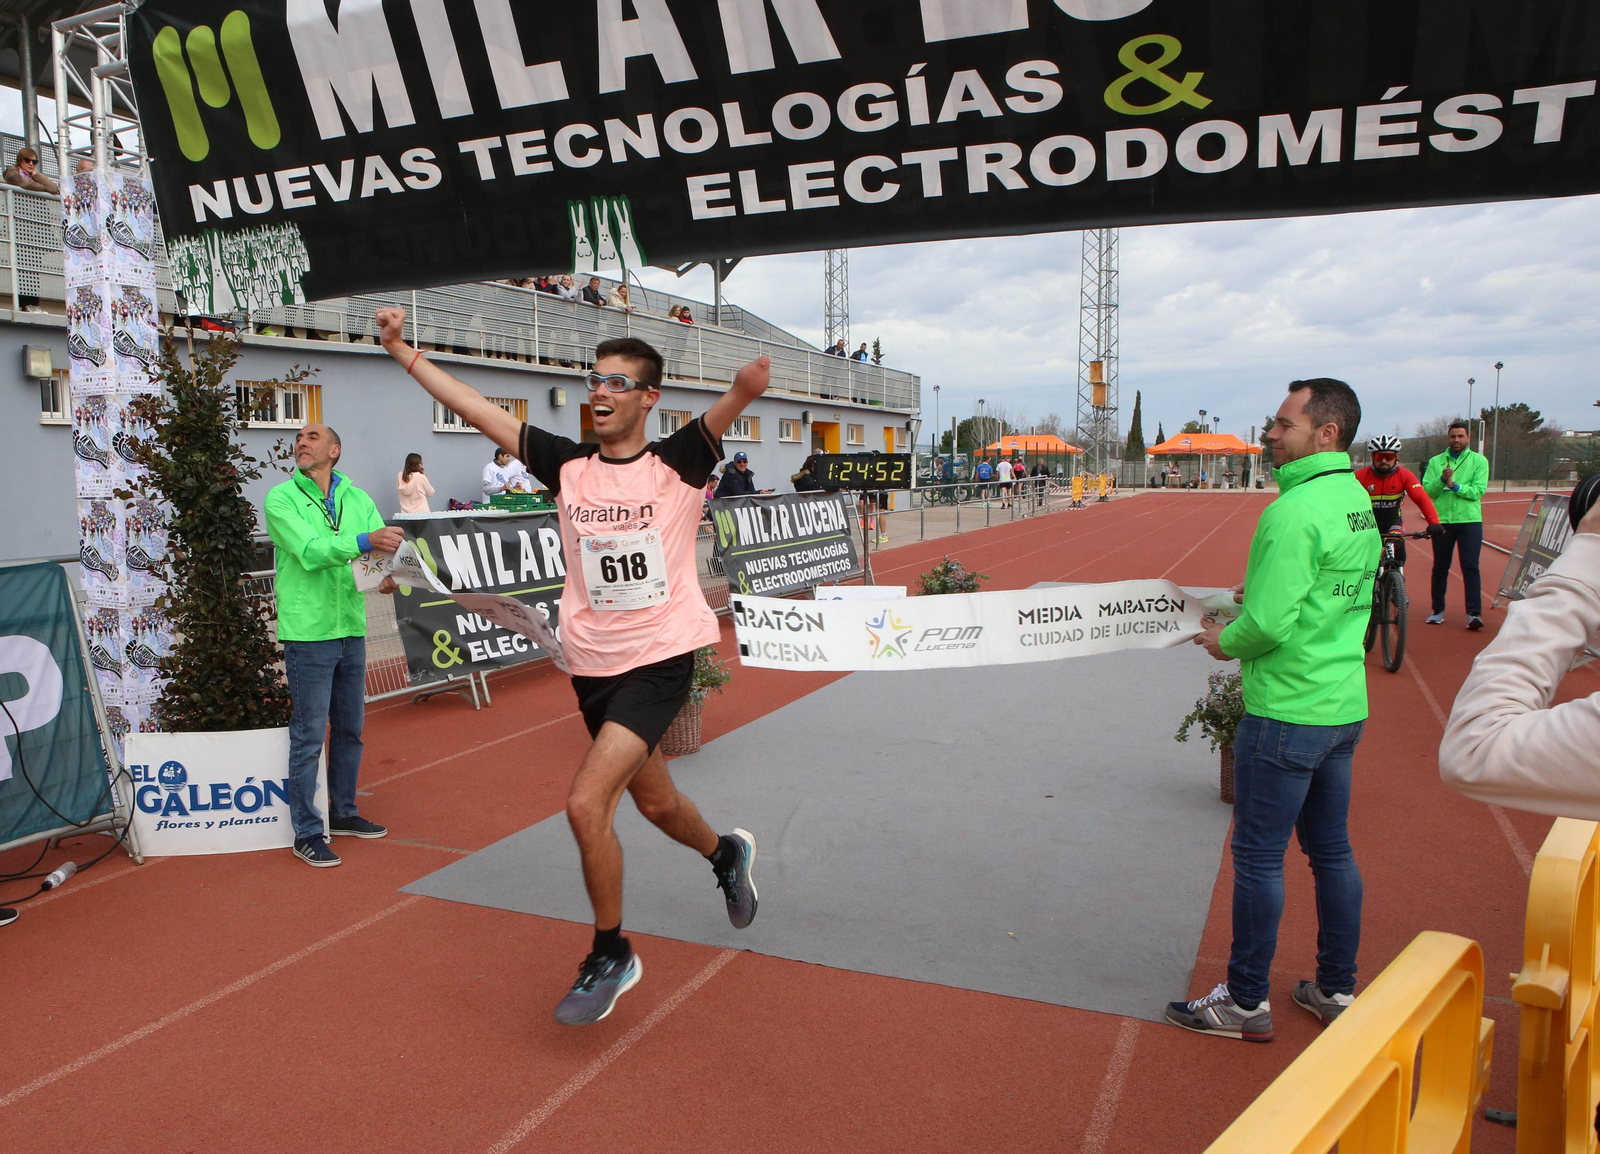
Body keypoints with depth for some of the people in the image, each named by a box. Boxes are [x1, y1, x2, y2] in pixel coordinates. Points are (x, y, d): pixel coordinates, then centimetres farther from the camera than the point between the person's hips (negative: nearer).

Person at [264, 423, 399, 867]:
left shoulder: (357, 498, 9)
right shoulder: (281, 498, -5)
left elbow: (383, 547, 0)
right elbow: (309, 551, -21)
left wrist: (391, 576, -24)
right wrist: (365, 541, -35)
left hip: (352, 630, 5)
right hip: (308, 632, -5)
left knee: (350, 729, 16)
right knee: (309, 737, -1)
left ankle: (344, 813, 31)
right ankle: (307, 833, 9)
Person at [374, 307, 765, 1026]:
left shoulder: (678, 463, -8)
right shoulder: (568, 466, 3)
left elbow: (736, 401, -27)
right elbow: (475, 408, 4)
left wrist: (751, 379, -49)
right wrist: (403, 351, 1)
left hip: (660, 661, -5)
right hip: (593, 666, 5)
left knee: (587, 802, -16)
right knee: (654, 802, 20)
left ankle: (611, 956, 7)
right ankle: (726, 856, 53)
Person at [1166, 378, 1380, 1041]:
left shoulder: (1294, 511, -20)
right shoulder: (1359, 502, 9)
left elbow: (1269, 623, -24)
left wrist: (1226, 642, -5)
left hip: (1287, 710, -9)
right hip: (1345, 706, 9)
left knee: (1258, 856, 3)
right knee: (1331, 849, 18)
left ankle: (1246, 1001, 15)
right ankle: (1338, 991, 30)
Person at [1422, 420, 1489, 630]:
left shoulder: (1479, 460, 4)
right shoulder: (1435, 462, 8)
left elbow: (1478, 491, -7)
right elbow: (1427, 491, -2)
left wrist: (1455, 485, -17)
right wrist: (1442, 479, -18)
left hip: (1470, 520, -2)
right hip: (1442, 520, 2)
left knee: (1470, 567, -6)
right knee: (1440, 567, 8)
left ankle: (1474, 613, -6)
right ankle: (1438, 610, 18)